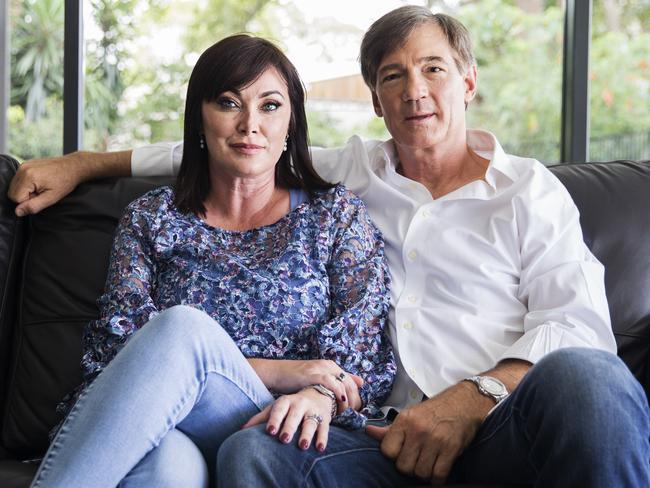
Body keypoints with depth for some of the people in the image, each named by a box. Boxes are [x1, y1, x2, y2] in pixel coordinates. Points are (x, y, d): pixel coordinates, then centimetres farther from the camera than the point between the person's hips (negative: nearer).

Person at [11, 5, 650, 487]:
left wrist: (472, 398, -17)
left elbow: (577, 322, 0)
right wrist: (84, 164, 29)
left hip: (499, 429, -1)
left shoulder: (529, 190, 13)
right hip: (391, 435, 2)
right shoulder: (354, 171, 24)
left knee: (581, 374, -37)